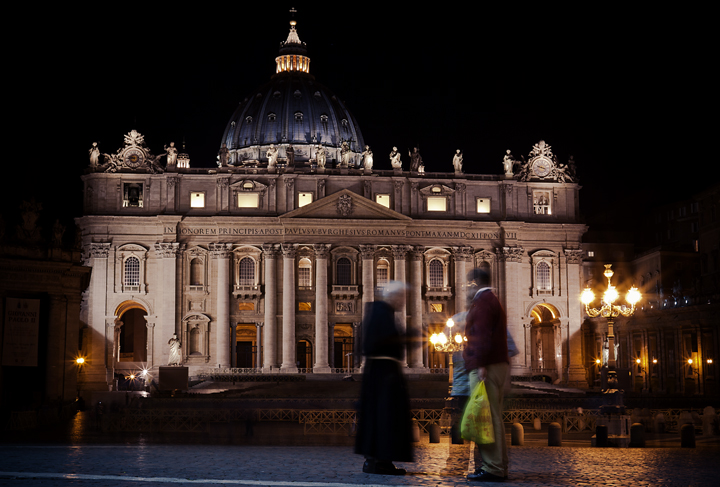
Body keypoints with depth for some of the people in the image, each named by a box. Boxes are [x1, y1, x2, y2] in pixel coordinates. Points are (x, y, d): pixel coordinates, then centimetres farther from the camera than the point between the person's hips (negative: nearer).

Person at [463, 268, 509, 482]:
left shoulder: (482, 302, -8)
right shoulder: (493, 300, 23)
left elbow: (483, 335, -18)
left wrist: (482, 365, -23)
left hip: (485, 368, -10)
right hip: (499, 365, 10)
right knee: (494, 418, 12)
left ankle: (492, 469, -11)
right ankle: (499, 467, 16)